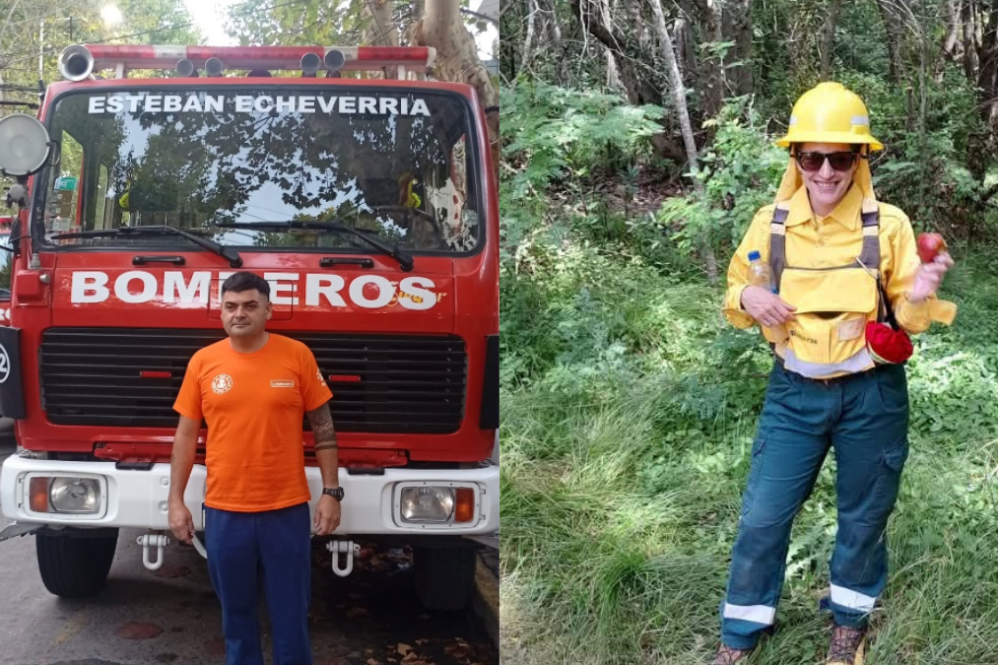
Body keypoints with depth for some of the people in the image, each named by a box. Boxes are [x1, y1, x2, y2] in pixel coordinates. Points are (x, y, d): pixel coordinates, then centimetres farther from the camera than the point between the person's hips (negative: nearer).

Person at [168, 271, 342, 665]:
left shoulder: (297, 355, -3)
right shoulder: (203, 362, 1)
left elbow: (323, 428, 1)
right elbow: (186, 434, 6)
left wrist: (331, 492, -3)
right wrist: (176, 501, 3)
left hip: (287, 510, -1)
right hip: (224, 512, 2)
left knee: (291, 614, 8)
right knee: (236, 612, 15)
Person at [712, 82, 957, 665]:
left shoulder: (888, 224, -10)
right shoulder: (770, 223, -6)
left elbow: (908, 319, -3)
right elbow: (737, 294, 7)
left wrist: (920, 298, -25)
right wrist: (747, 299, -17)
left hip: (872, 395, -1)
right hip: (794, 392, 1)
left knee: (864, 515, 16)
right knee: (763, 516, 5)